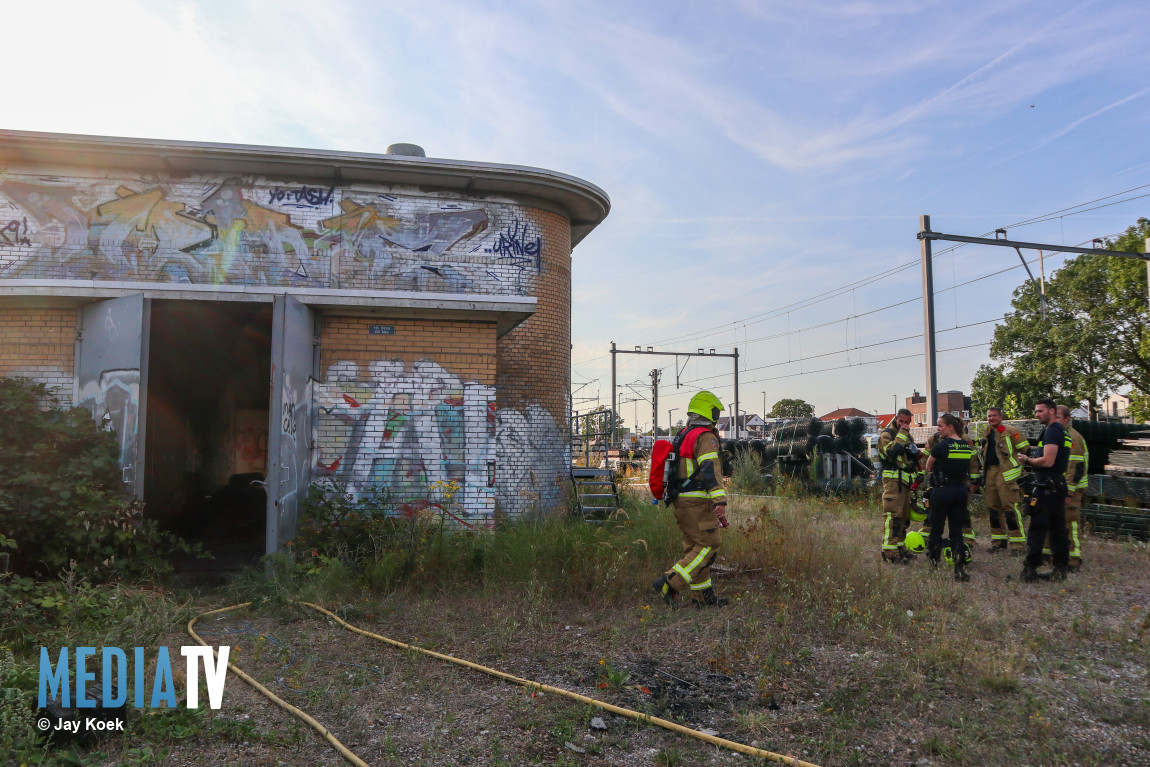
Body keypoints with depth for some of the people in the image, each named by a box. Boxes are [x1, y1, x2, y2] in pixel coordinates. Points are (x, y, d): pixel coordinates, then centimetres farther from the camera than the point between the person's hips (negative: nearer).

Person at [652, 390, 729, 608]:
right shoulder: (706, 437, -12)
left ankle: (703, 596, 20)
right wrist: (719, 500, -30)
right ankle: (670, 583, -11)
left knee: (693, 546, 13)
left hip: (680, 500, 9)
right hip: (697, 502, -9)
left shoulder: (682, 435, 16)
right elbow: (710, 469, -24)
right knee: (709, 543, -3)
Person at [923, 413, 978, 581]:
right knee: (956, 531, 9)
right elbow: (970, 468, 15)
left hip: (942, 490, -5)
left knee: (936, 530, 7)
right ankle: (960, 569, 3)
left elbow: (928, 467, 0)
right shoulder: (967, 446, 5)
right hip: (960, 490, 6)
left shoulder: (941, 445, -13)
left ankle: (933, 565, 12)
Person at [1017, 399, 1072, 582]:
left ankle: (1030, 569, -4)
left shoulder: (1051, 431, -15)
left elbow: (1048, 461, -23)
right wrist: (1033, 460, 14)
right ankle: (1061, 568, 17)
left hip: (1046, 487, -10)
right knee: (1058, 529, 13)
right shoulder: (1062, 432, 17)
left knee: (1037, 529, -6)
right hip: (1059, 485, 10)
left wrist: (1028, 460, -7)